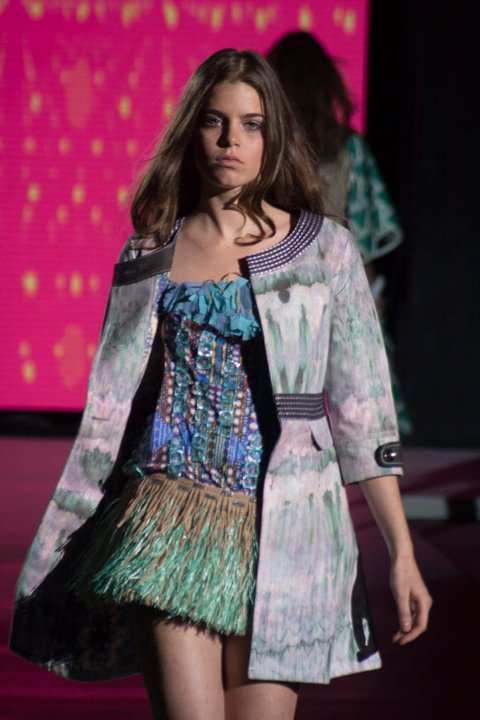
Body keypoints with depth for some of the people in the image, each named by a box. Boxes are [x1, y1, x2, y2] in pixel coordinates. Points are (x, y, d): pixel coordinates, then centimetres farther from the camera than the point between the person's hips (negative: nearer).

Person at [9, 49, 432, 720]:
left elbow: (362, 410, 2)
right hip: (173, 521, 1)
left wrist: (402, 552, -1)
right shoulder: (148, 257, 9)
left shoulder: (324, 249, 4)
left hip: (279, 530, 0)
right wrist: (63, 546, 7)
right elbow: (110, 408, 11)